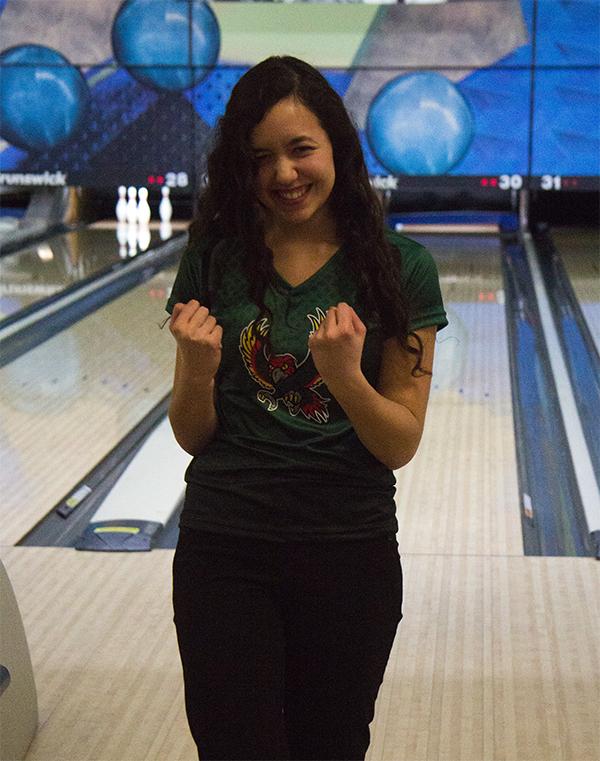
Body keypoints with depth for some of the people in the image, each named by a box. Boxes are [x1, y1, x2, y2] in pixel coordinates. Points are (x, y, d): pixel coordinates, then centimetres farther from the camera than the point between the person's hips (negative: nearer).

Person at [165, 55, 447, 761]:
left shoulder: (400, 268, -6)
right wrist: (198, 368, -18)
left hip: (350, 554, 0)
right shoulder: (215, 259, -2)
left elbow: (401, 445, -4)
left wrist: (345, 376, -22)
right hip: (223, 551, 0)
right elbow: (193, 437, 3)